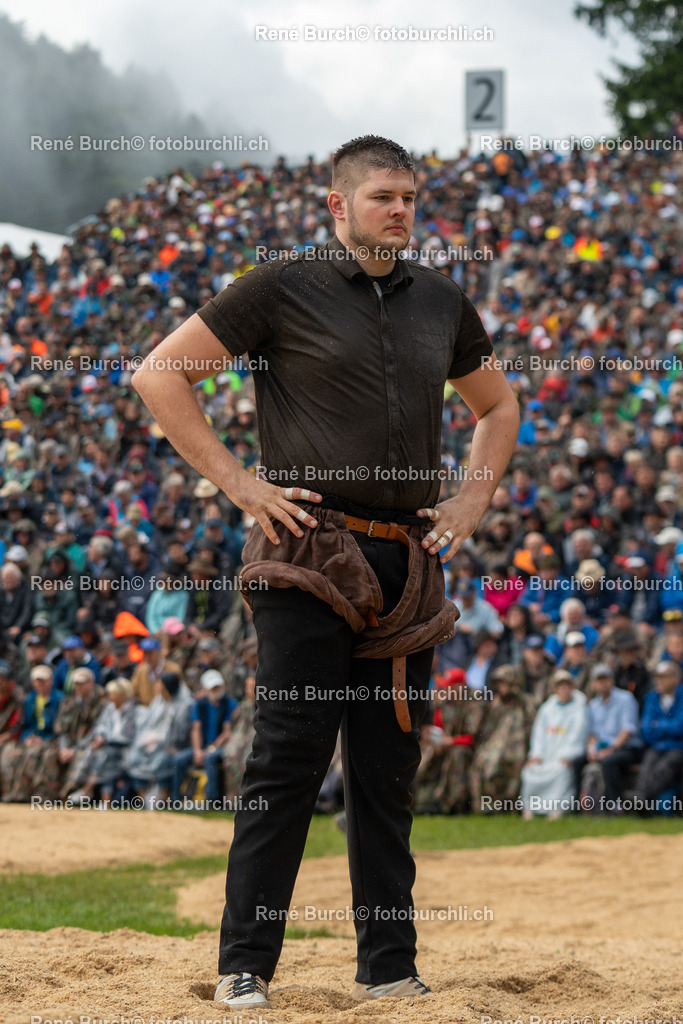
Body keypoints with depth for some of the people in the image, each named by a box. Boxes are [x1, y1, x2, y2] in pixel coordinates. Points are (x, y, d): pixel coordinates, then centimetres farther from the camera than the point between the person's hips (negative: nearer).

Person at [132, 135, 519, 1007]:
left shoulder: (441, 303, 14)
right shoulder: (283, 290, -1)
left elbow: (498, 405, 30)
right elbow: (158, 375, -2)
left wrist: (472, 501, 15)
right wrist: (238, 484, -7)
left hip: (408, 565, 5)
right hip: (310, 558, -5)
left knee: (388, 772, 8)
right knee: (289, 762, -7)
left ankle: (389, 969, 13)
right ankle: (244, 968, -1)